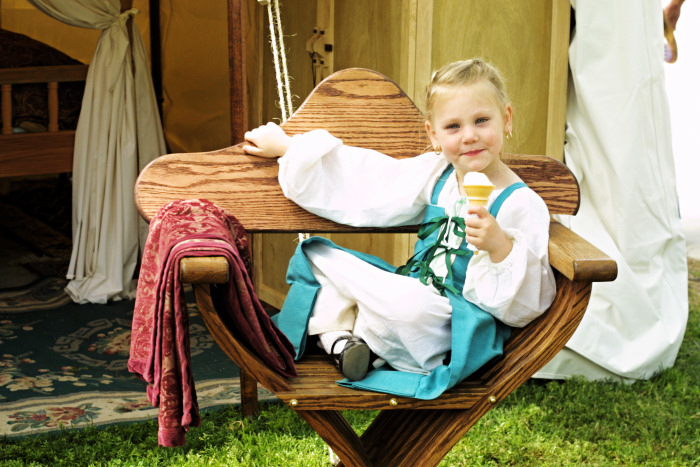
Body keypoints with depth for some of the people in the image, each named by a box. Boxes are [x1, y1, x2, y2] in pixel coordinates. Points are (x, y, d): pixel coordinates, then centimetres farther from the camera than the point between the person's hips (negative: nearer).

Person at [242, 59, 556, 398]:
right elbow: (361, 180, 13)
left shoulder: (522, 205, -13)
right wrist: (286, 147, 19)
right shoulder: (436, 174, 7)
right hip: (410, 294, 8)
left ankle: (366, 337, -8)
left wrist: (501, 247, -33)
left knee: (412, 306, -41)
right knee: (316, 254, 5)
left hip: (461, 329, -7)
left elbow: (525, 305, -15)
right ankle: (338, 339, -13)